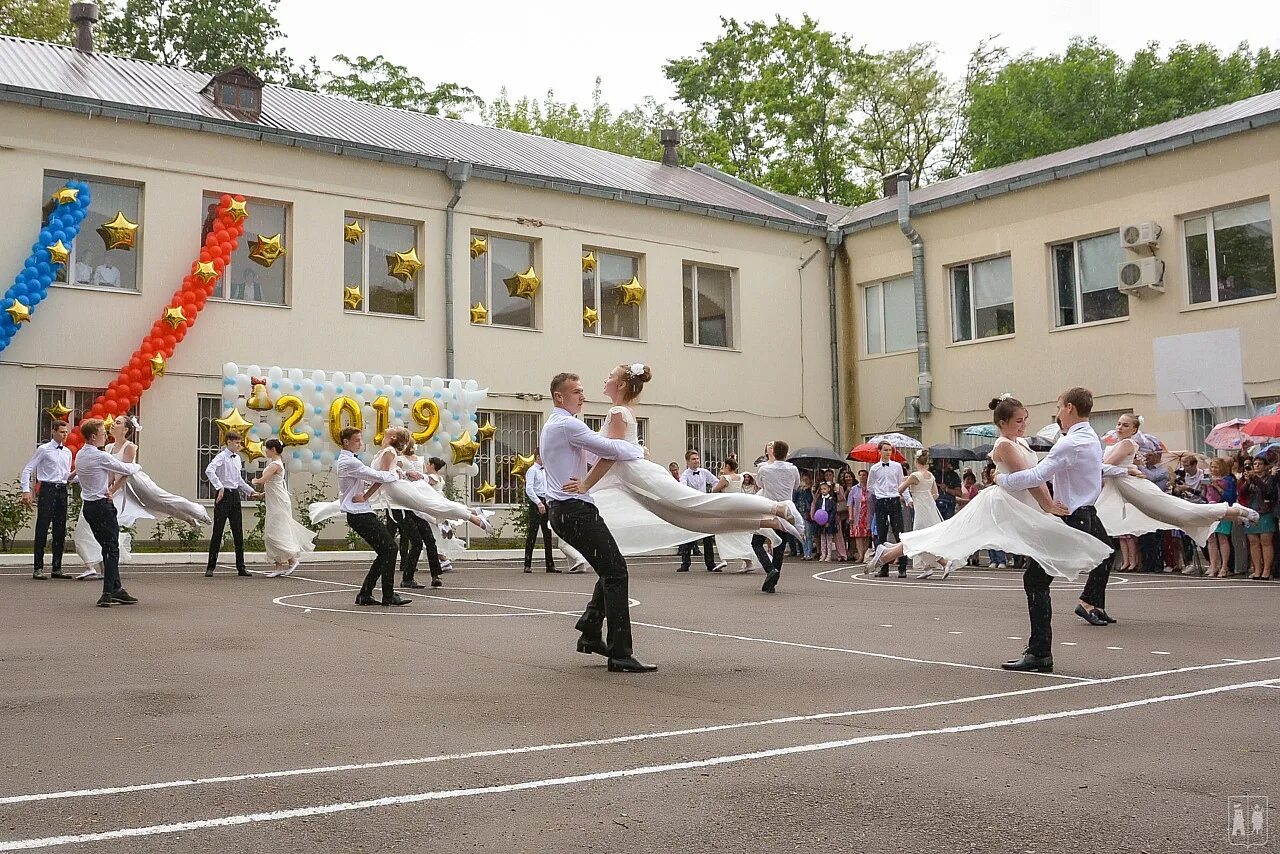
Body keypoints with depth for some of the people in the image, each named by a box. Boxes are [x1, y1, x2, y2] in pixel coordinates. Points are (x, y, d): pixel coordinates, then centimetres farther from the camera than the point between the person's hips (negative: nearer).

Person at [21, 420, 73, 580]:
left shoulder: (67, 452, 15)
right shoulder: (44, 450, -2)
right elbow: (27, 469, -4)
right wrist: (26, 491, -12)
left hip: (62, 490, 6)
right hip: (47, 490, -6)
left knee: (60, 531, 7)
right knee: (42, 529, -7)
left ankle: (57, 568, 13)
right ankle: (38, 568, -4)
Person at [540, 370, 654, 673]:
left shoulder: (551, 426, 22)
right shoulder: (567, 425, -12)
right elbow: (608, 448, -17)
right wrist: (639, 450, -2)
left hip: (562, 510, 11)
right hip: (576, 509, -11)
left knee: (610, 569, 18)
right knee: (615, 571, -12)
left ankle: (590, 634, 18)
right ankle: (620, 655, -15)